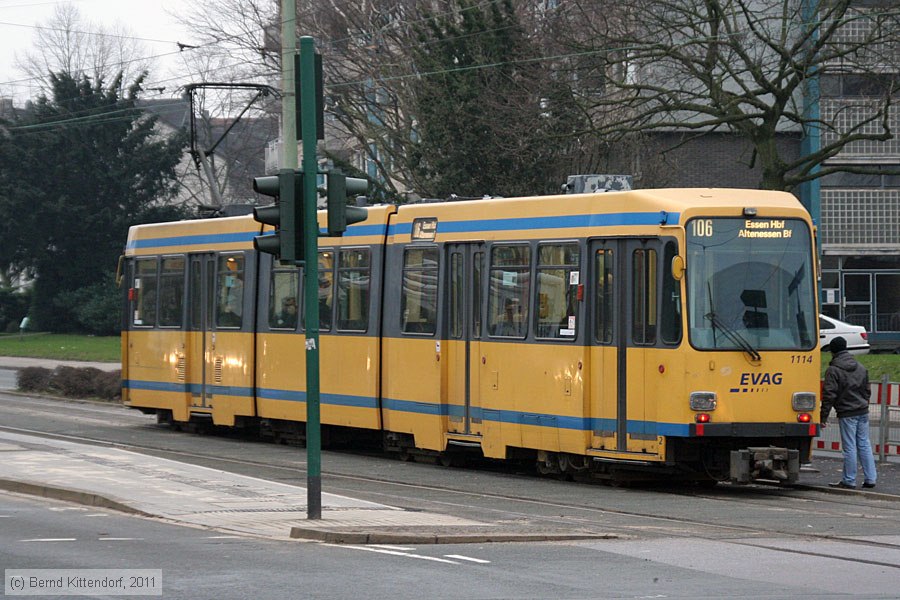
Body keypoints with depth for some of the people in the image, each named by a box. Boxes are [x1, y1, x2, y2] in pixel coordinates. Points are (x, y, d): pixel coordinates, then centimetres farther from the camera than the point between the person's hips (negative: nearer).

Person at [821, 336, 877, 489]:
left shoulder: (833, 370, -9)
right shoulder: (861, 368, 12)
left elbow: (829, 395, -12)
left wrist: (823, 417, -8)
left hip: (847, 414, -6)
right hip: (863, 412, 6)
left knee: (849, 447, -2)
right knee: (864, 444, 10)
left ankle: (849, 481, 3)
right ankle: (870, 478, 9)